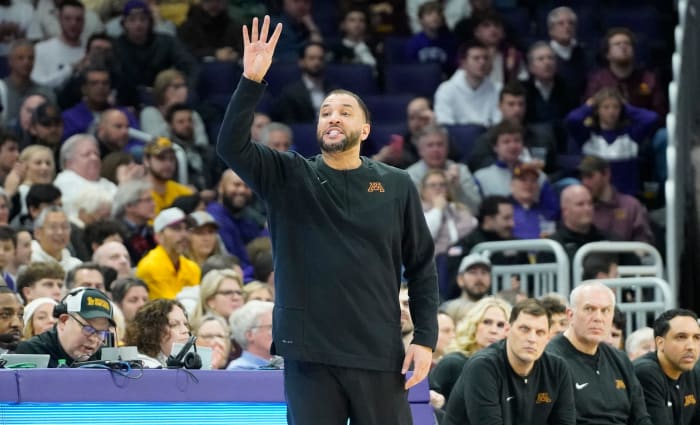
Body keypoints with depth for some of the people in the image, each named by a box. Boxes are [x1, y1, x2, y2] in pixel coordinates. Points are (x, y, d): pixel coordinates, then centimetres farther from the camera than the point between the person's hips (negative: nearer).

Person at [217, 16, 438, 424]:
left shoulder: (397, 186, 5)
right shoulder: (288, 178, 5)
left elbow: (422, 267, 8)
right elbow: (232, 146, -11)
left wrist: (425, 338, 0)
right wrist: (252, 81, -22)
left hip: (379, 356, 0)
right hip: (310, 354, 0)